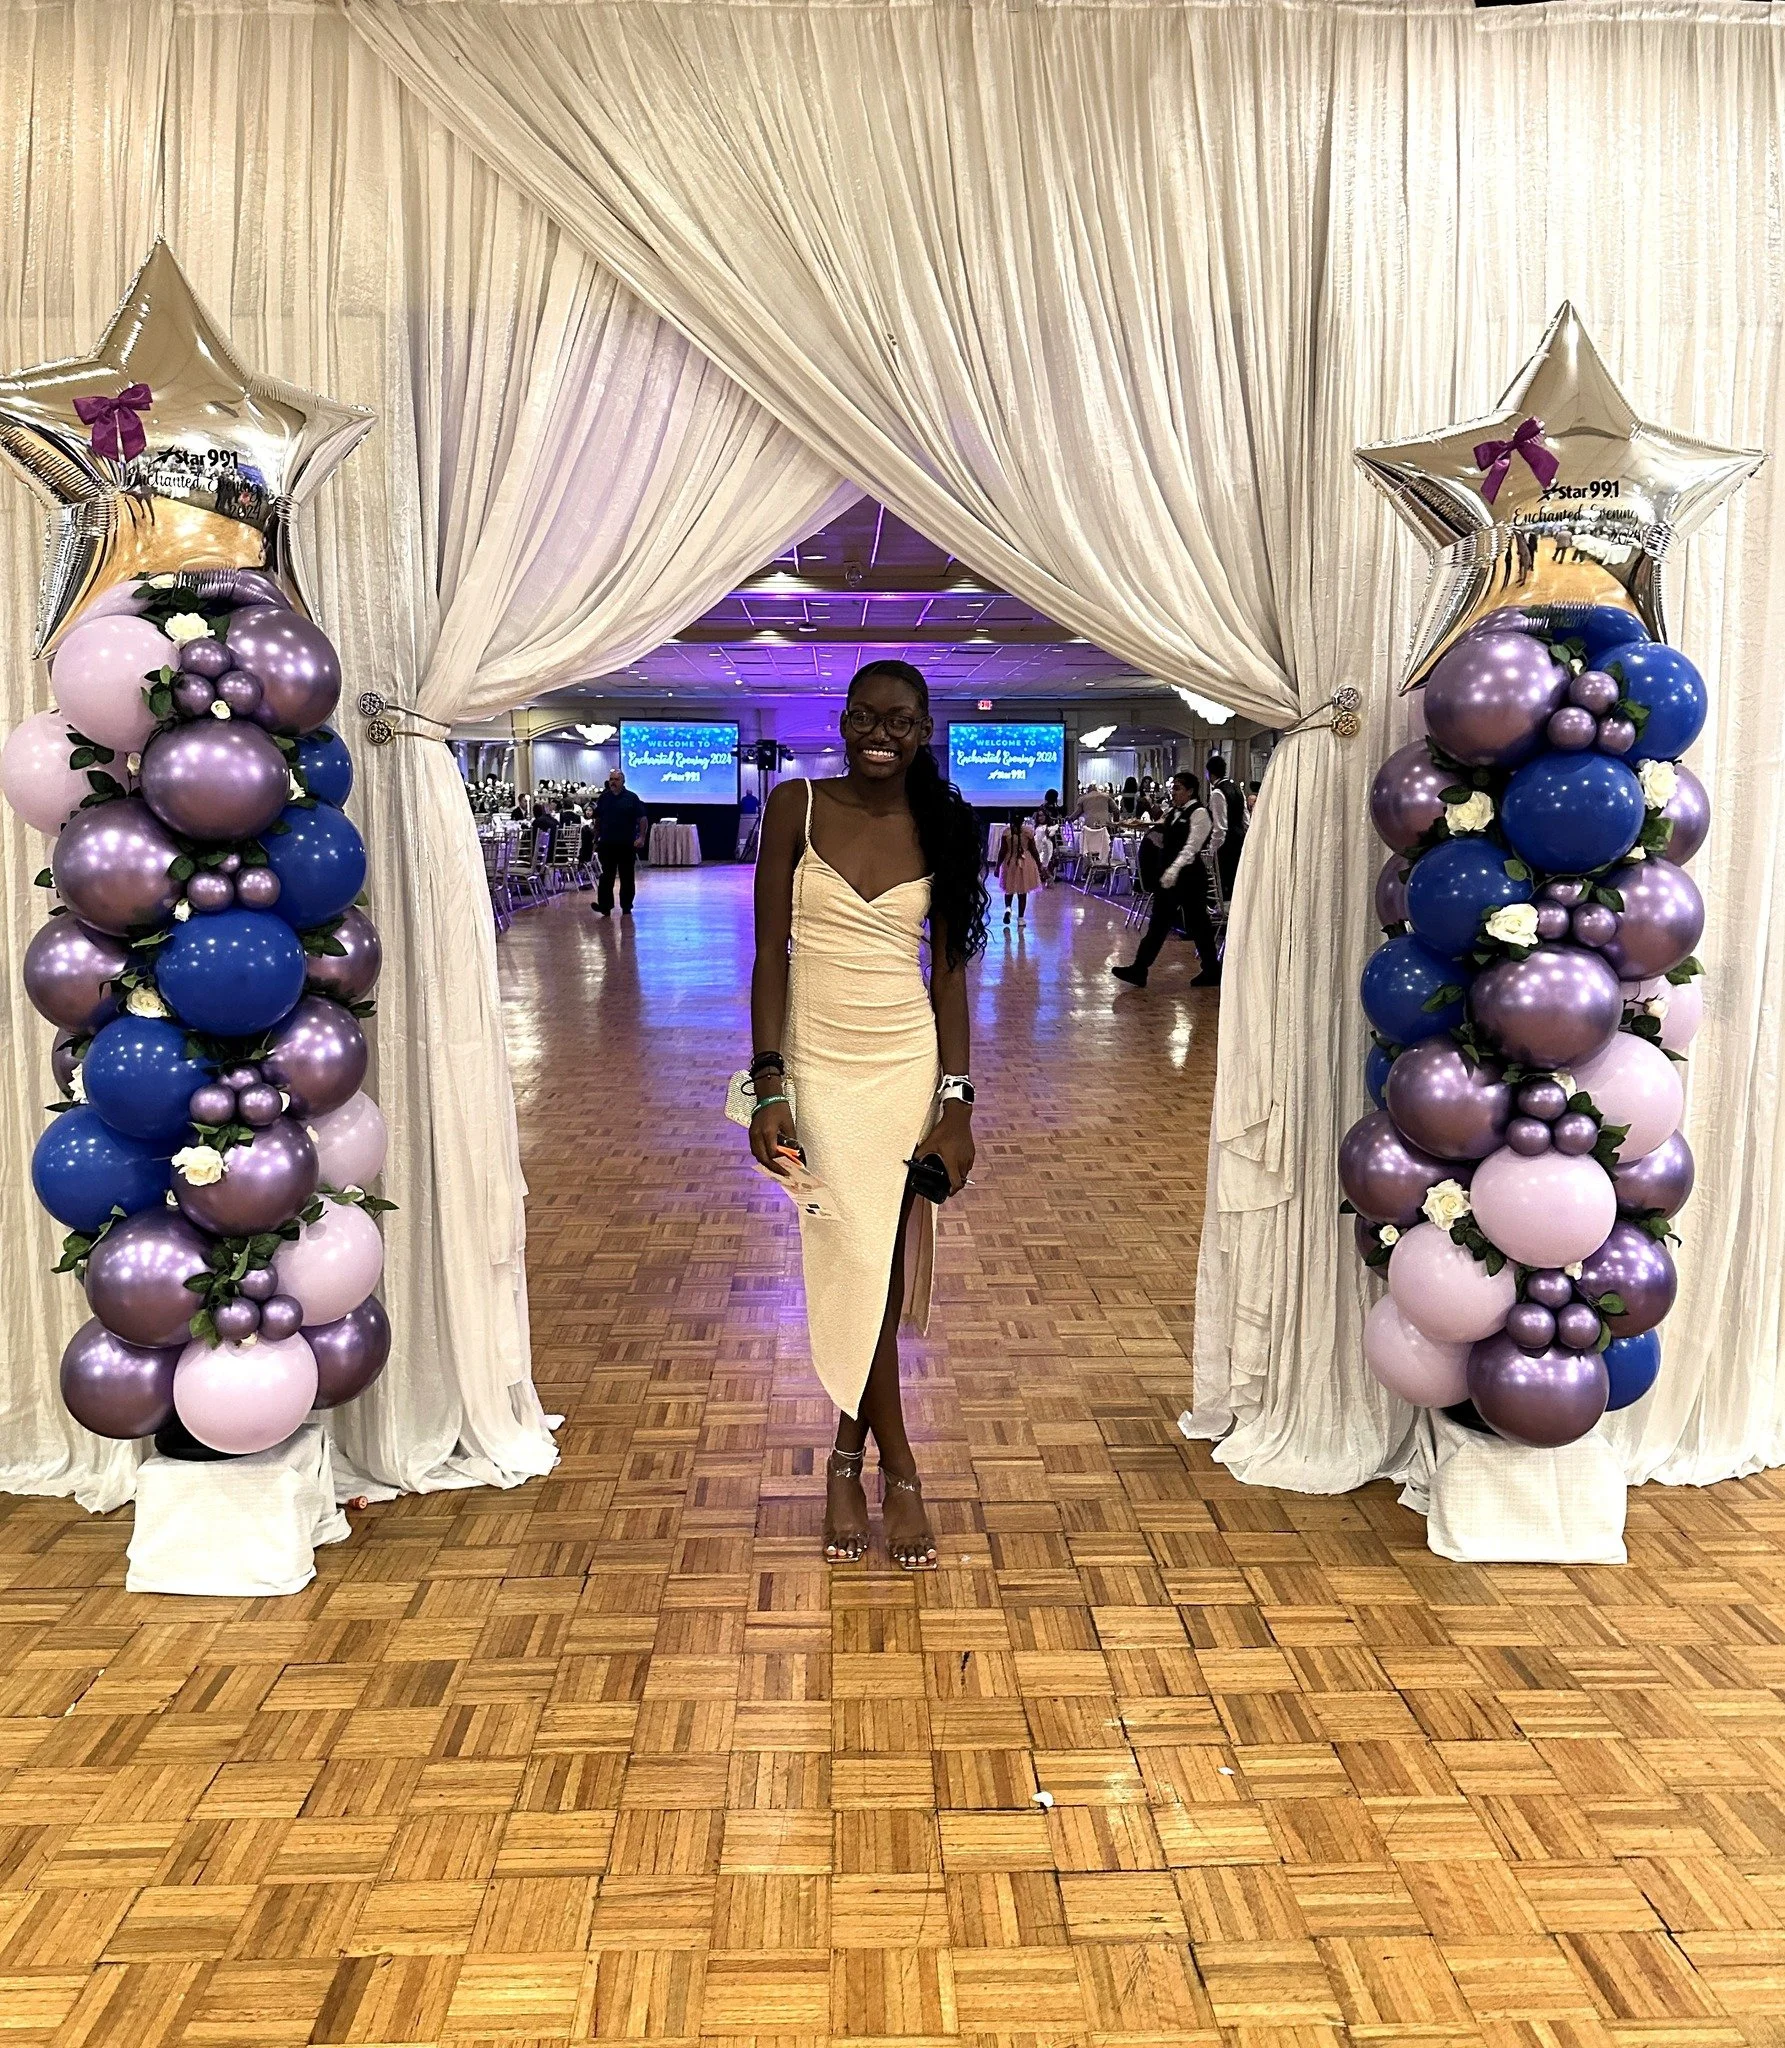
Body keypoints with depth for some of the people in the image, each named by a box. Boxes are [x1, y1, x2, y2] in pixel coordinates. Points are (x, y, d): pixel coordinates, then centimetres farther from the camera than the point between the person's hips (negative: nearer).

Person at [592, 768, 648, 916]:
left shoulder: (631, 798, 0)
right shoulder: (603, 798, 9)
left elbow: (643, 819, -2)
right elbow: (597, 820, 14)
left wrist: (641, 837, -12)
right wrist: (596, 839, 11)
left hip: (627, 844, -2)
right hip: (607, 844, 2)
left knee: (627, 877, 5)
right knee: (606, 876, -1)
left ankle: (626, 907, 13)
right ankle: (604, 905, -3)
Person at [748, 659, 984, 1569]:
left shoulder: (940, 827, 2)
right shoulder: (797, 808, -3)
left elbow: (948, 969, 4)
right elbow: (770, 953, -4)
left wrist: (957, 1101, -1)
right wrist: (768, 1086, -11)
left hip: (911, 1066, 2)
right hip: (820, 1068, -1)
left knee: (883, 1273, 5)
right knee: (857, 1272, -3)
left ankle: (847, 1462, 25)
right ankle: (899, 1474, 16)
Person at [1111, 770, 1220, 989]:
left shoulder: (1199, 813, -12)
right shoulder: (1174, 812, 13)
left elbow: (1191, 847, -22)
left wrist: (1174, 870, -31)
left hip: (1190, 876, -8)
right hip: (1169, 875, 8)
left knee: (1197, 924, 2)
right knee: (1158, 922, 5)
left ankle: (1212, 971, 17)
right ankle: (1139, 969, 3)